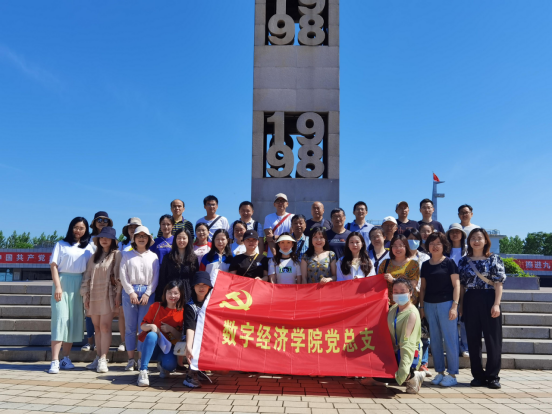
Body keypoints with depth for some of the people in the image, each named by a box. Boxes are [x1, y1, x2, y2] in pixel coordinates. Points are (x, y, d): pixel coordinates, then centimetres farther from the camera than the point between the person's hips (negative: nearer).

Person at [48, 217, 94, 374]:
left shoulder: (88, 248, 13)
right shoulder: (61, 244, 5)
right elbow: (54, 265, -2)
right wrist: (57, 286, -13)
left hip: (79, 285, 3)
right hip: (63, 282, -3)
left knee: (74, 320, 4)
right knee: (60, 319, -9)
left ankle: (66, 358, 12)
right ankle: (55, 361, -11)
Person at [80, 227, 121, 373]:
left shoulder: (116, 254, 2)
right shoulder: (94, 256, 17)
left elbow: (118, 275, -4)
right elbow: (87, 276, 14)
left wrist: (118, 295, -10)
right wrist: (85, 295, 7)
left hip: (108, 295, -5)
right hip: (94, 295, 5)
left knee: (105, 326, -10)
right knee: (97, 327, 6)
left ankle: (103, 359, -8)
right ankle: (98, 357, 11)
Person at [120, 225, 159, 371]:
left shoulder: (153, 256, 10)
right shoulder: (127, 255, 10)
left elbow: (155, 277, 5)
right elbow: (123, 275, 2)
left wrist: (147, 294, -5)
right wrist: (131, 292, -6)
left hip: (147, 293, 0)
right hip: (130, 292, 0)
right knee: (130, 327, 1)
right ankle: (131, 360, 6)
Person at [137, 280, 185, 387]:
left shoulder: (182, 312, -1)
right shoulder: (156, 306, 0)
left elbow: (181, 337, -1)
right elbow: (142, 326, 3)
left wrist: (171, 329, -18)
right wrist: (151, 326, -19)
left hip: (168, 347, 0)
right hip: (151, 345, 0)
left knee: (170, 364, -31)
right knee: (151, 335, -35)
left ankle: (161, 365, 10)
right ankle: (143, 371, -29)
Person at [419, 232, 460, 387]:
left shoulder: (449, 263, -1)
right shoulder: (425, 265, 11)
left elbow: (456, 285, -4)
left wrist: (454, 305, -12)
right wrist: (421, 306, 9)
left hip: (446, 303, -4)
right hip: (430, 305, 5)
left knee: (450, 339, -1)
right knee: (435, 340, 8)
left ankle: (452, 374, 7)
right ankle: (439, 372, 17)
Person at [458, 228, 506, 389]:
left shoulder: (494, 259, 1)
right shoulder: (464, 261, 9)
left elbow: (498, 283, -4)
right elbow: (461, 285, 10)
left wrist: (496, 304, -12)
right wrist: (461, 305, 7)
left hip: (489, 300, -3)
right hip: (470, 302, 3)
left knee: (493, 339, 1)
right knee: (473, 340, 6)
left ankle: (493, 376, 10)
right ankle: (478, 376, 16)